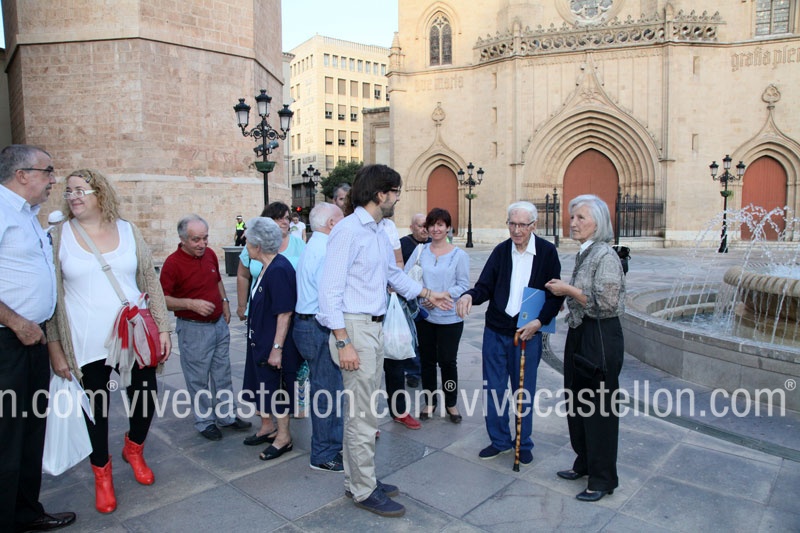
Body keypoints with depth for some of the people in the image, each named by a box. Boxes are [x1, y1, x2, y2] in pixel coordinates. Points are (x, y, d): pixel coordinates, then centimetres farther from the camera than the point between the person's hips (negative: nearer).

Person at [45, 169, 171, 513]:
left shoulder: (128, 231, 3)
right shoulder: (58, 236, -2)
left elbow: (150, 282, 5)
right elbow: (51, 295, -1)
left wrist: (163, 327, 2)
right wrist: (54, 348, -4)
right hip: (87, 346, -1)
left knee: (145, 400, 8)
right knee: (96, 409, 10)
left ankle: (134, 449, 40)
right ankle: (102, 474, 34)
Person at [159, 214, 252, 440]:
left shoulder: (210, 254, 2)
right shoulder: (173, 263, -17)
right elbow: (163, 299, -17)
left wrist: (224, 302, 11)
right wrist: (191, 304, -27)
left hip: (219, 324, 6)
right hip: (193, 328, -6)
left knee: (223, 374, 16)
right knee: (198, 379, 7)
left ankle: (226, 415, 30)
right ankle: (204, 422, 23)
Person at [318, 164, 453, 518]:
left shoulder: (379, 233, 12)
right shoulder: (348, 230, -16)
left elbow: (394, 273, 28)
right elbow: (330, 289, -19)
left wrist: (428, 294, 32)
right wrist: (343, 342, -22)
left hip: (375, 327, 9)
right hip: (355, 328, -9)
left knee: (361, 409, 18)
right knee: (363, 415, 1)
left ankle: (357, 479, 33)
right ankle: (365, 491, 18)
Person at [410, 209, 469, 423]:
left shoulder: (459, 255, -3)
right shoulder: (420, 251, 4)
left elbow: (463, 285, -5)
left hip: (450, 317, -2)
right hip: (425, 315, 2)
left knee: (448, 361, 5)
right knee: (427, 360, 11)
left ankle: (451, 403, 25)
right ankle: (430, 401, 29)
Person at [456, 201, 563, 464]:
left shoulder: (547, 252, -4)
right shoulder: (501, 251, 3)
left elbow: (556, 294, -2)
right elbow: (485, 286, 0)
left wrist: (539, 321, -14)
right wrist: (470, 295, -22)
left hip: (528, 333, -2)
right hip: (495, 331, 3)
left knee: (524, 391, 9)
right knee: (494, 389, 9)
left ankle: (523, 443, 28)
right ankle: (499, 440, 28)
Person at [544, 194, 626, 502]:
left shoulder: (606, 256, -17)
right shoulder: (584, 254, 10)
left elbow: (606, 303, -22)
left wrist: (568, 290, -17)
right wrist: (565, 292, 6)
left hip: (601, 338, -9)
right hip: (580, 335, 9)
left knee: (599, 407, 3)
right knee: (578, 402, 18)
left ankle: (603, 479, 19)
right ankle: (584, 463, 36)